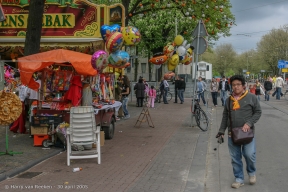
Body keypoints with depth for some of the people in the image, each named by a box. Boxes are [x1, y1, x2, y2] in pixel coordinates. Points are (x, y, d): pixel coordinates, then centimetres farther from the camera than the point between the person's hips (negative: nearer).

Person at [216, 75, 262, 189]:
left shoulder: (251, 97, 0)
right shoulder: (229, 100, 12)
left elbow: (258, 112, 1)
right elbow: (225, 116, 18)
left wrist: (249, 123, -12)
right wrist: (221, 131, 13)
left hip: (247, 132, -4)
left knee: (249, 154, -12)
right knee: (235, 158, 6)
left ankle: (251, 172, 18)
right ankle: (239, 179, 20)